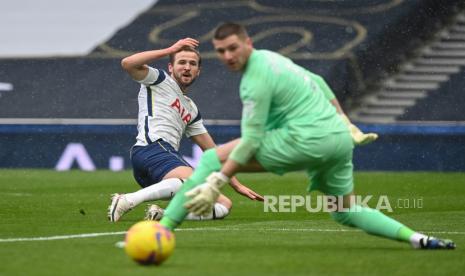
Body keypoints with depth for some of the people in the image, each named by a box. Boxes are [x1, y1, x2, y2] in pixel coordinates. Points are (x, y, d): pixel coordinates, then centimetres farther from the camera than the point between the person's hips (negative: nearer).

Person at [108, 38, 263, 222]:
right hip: (150, 149, -8)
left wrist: (237, 185, 25)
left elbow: (212, 151, 31)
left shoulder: (191, 109, 30)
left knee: (224, 205, -5)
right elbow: (127, 64, -7)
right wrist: (170, 50, -5)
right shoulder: (160, 80, 12)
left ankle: (164, 214, -22)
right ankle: (127, 200, -38)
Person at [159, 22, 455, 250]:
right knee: (346, 212, 26)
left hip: (308, 139, -9)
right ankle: (416, 238, 6)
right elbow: (317, 83, 29)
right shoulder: (270, 58, 17)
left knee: (212, 158, -9)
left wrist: (216, 183, -16)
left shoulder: (256, 79, -11)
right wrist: (345, 124, 35)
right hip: (340, 138, 9)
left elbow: (251, 141, -15)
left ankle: (163, 228, -14)